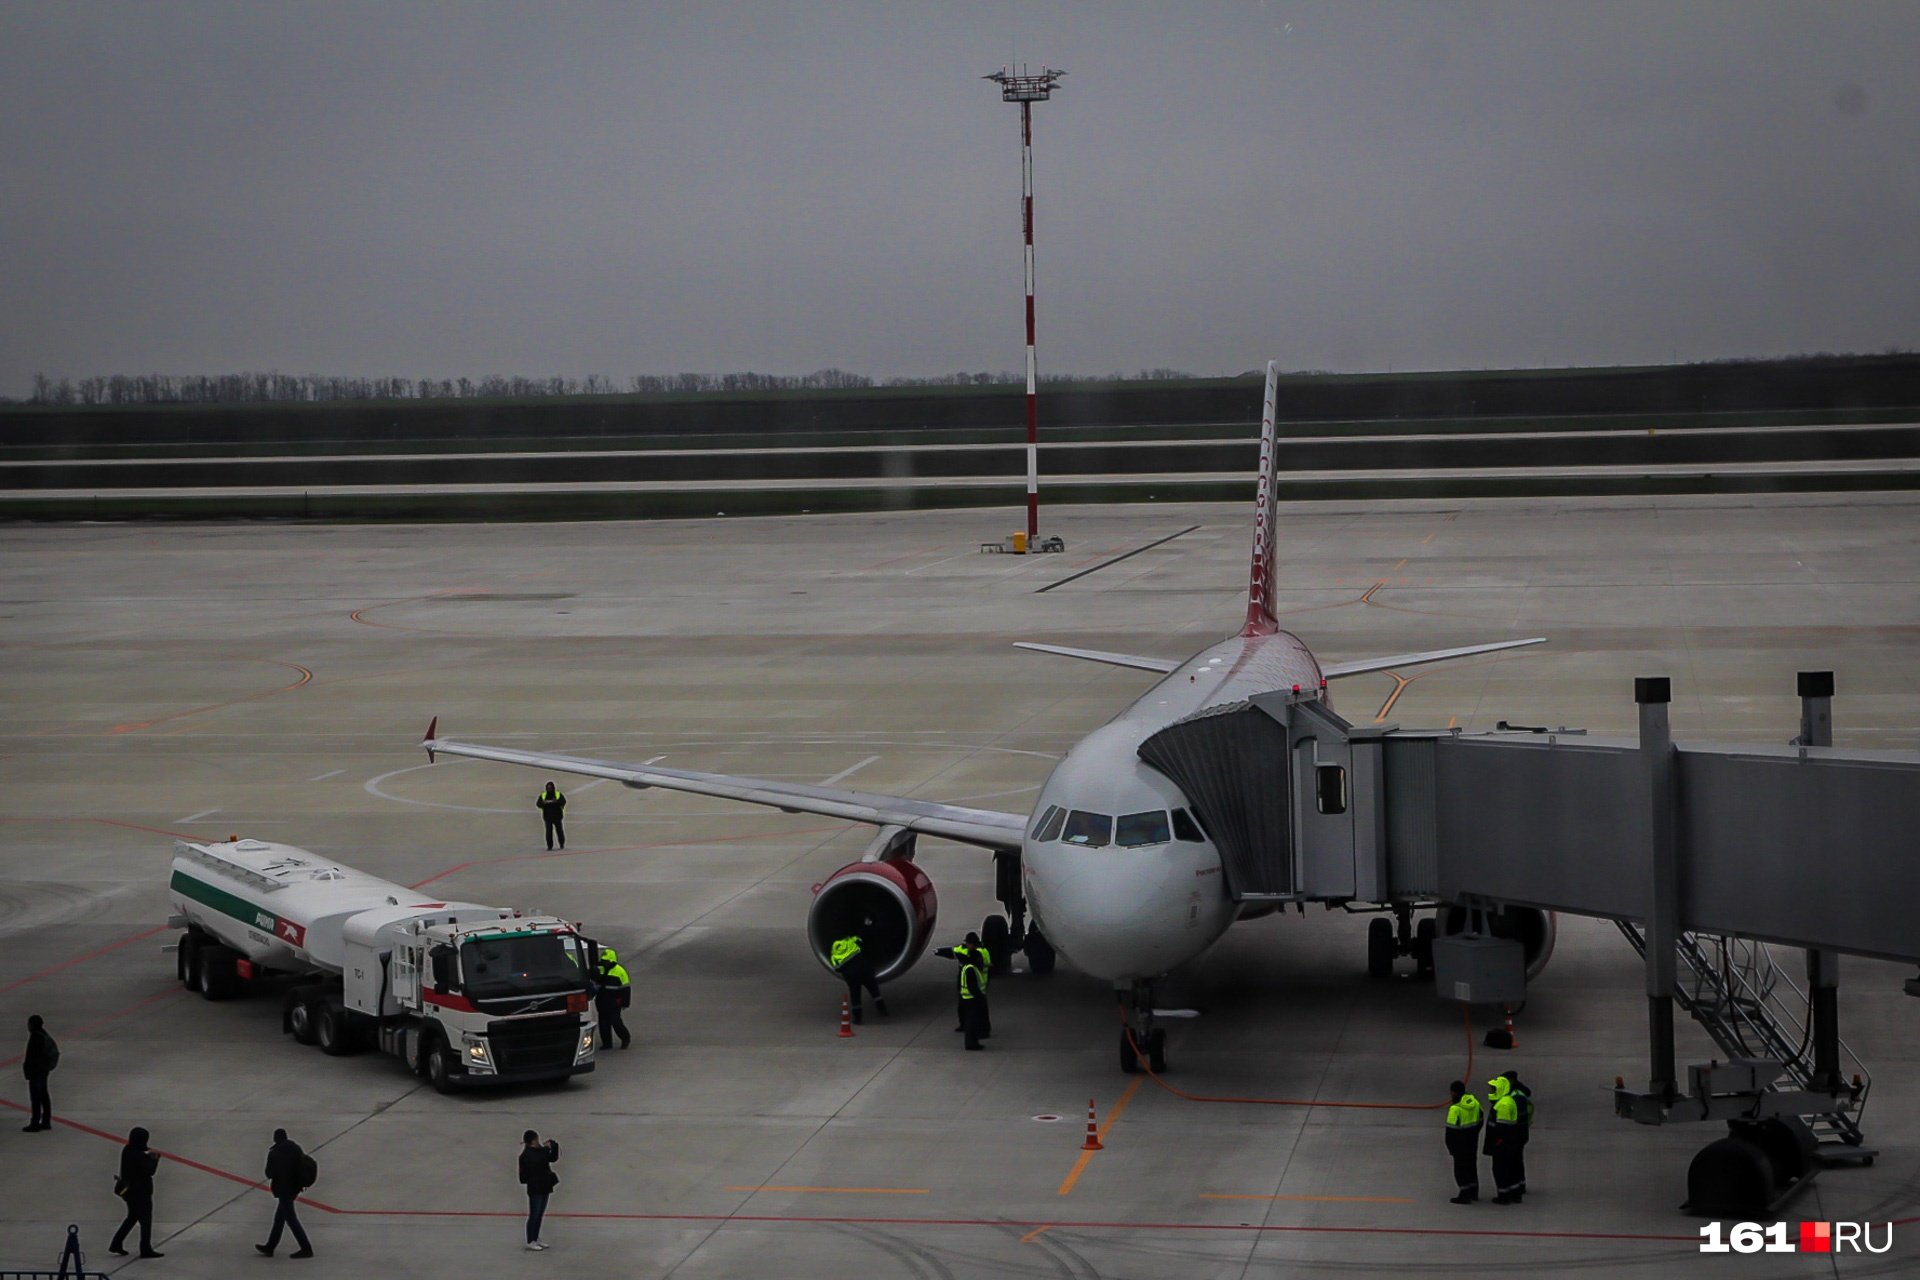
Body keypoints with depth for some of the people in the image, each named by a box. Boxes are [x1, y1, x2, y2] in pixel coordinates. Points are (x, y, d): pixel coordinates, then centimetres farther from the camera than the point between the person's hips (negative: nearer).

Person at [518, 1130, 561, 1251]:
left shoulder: (539, 1150, 9)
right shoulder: (526, 1155, -17)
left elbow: (553, 1158, 12)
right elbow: (537, 1162, -33)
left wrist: (553, 1146, -4)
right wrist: (546, 1149, -26)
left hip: (544, 1187, 9)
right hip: (535, 1189, -9)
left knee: (540, 1215, 16)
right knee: (534, 1215, -4)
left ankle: (536, 1239, 26)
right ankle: (530, 1242, 2)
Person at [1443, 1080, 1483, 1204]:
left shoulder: (1455, 1108, -23)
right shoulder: (1474, 1102, 1)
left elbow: (1452, 1129, -21)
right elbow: (1480, 1120, 13)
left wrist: (1450, 1147, -12)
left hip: (1460, 1142, -8)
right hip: (1473, 1141, 8)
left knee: (1461, 1167, 2)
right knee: (1472, 1165, 20)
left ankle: (1465, 1195, 4)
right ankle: (1474, 1192, 31)